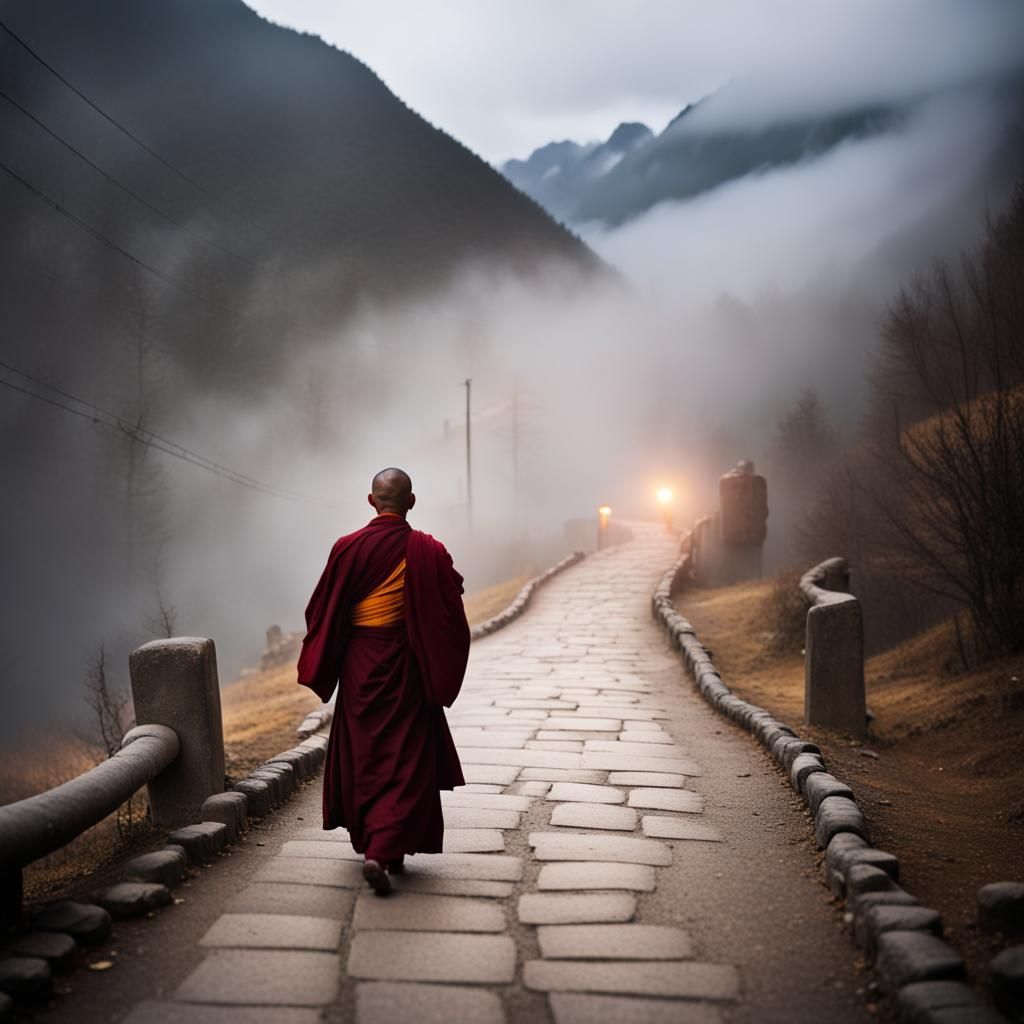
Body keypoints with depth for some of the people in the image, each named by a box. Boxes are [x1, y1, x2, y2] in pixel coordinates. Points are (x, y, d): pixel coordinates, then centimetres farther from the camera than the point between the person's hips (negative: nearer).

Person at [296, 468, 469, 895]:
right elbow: (451, 615, -8)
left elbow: (322, 613, -1)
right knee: (405, 759, 2)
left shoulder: (348, 548, -7)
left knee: (364, 753, 18)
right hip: (407, 667, -2)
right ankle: (383, 851, -12)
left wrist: (319, 668, 11)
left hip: (359, 666, 2)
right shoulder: (429, 552, -11)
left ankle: (373, 842, 32)